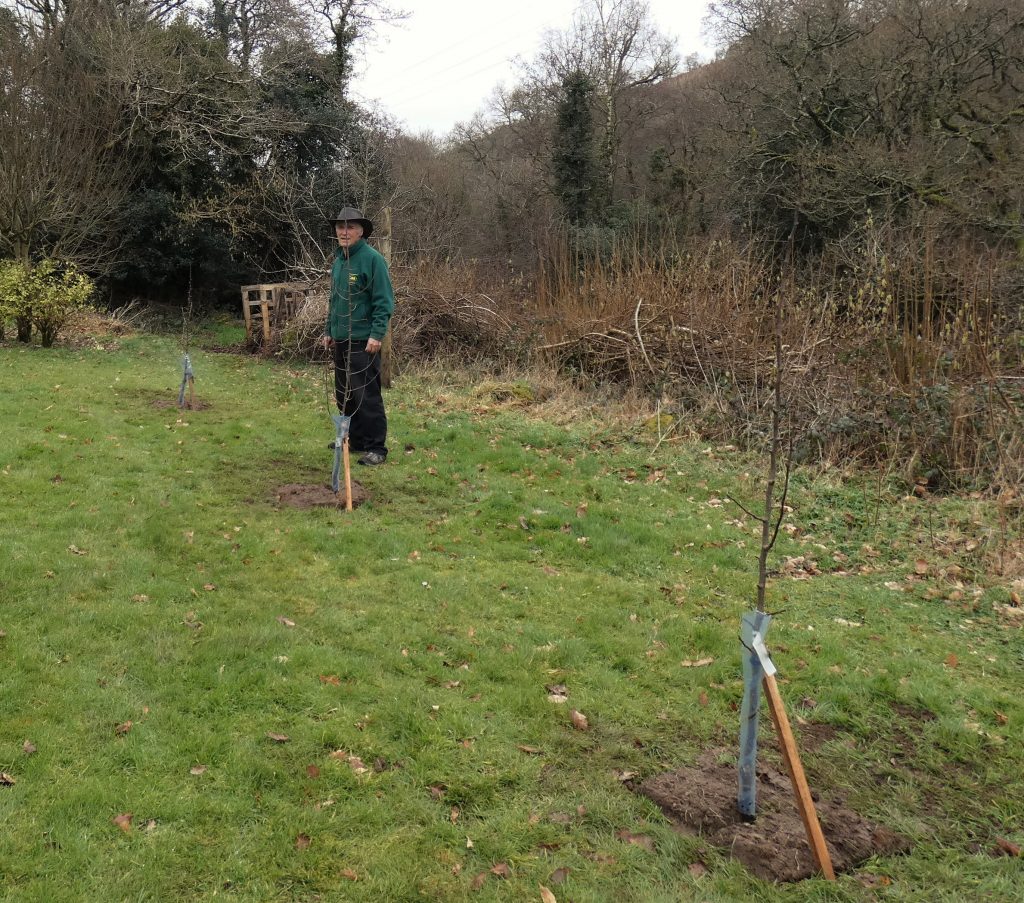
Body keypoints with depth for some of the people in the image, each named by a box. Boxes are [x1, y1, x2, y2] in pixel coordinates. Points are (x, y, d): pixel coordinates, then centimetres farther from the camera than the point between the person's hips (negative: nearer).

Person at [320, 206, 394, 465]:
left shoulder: (372, 259, -11)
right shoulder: (338, 261, 14)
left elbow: (384, 301, -14)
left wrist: (377, 335, -20)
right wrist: (329, 331, 19)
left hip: (363, 341, -8)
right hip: (341, 340, 9)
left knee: (367, 395, -7)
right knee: (344, 395, 14)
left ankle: (376, 447, -1)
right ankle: (355, 439, 26)